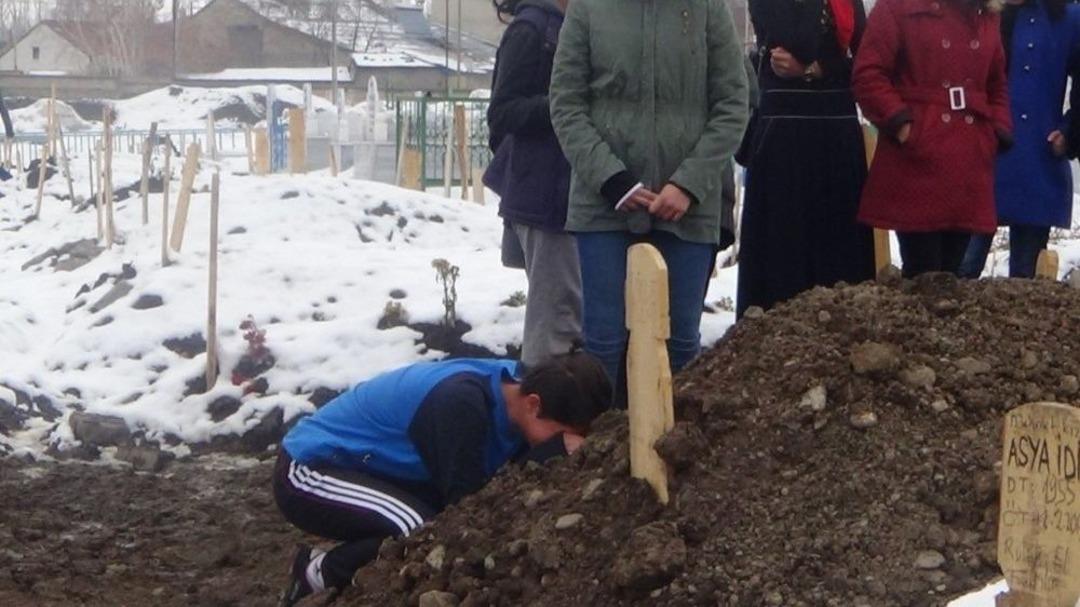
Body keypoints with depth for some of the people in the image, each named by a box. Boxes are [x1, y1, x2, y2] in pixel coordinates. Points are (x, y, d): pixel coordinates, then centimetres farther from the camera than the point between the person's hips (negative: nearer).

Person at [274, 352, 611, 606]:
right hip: (307, 473, -10)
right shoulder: (461, 402, -31)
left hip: (361, 468, 10)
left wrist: (558, 450, -20)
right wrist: (555, 450, -28)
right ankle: (320, 575, -4)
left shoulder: (514, 387, -5)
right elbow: (468, 499, -27)